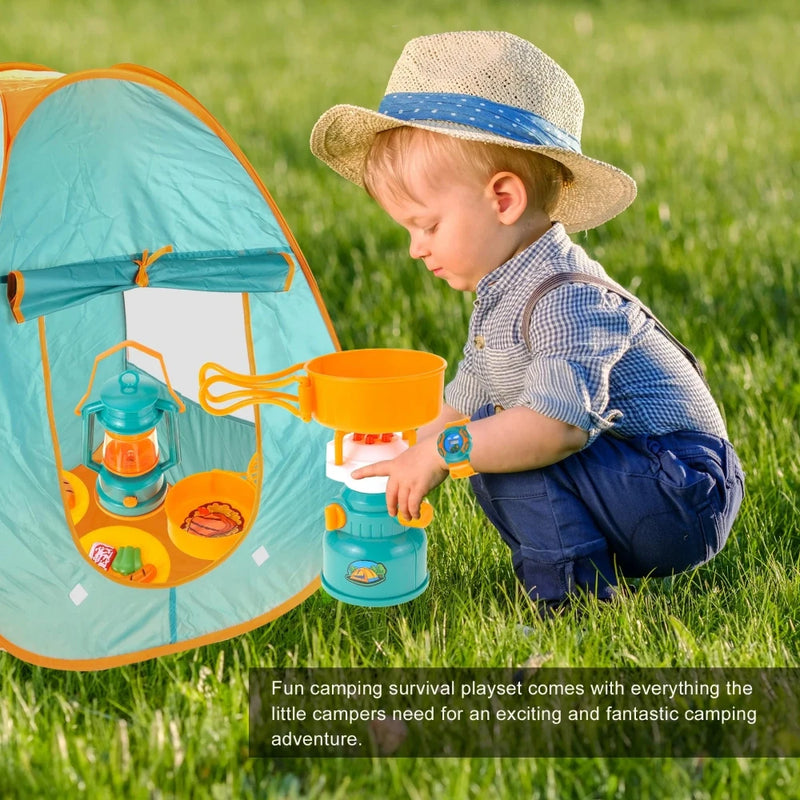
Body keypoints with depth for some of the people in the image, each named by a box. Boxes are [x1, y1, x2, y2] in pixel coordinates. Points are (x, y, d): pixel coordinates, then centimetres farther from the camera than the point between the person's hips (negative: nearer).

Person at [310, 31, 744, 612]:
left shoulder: (566, 298, -25)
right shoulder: (501, 294, 9)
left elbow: (561, 423, -38)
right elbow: (463, 407, 18)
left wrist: (443, 453, -35)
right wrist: (406, 461, 10)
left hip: (684, 494, -11)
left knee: (510, 455, -24)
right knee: (486, 452, 15)